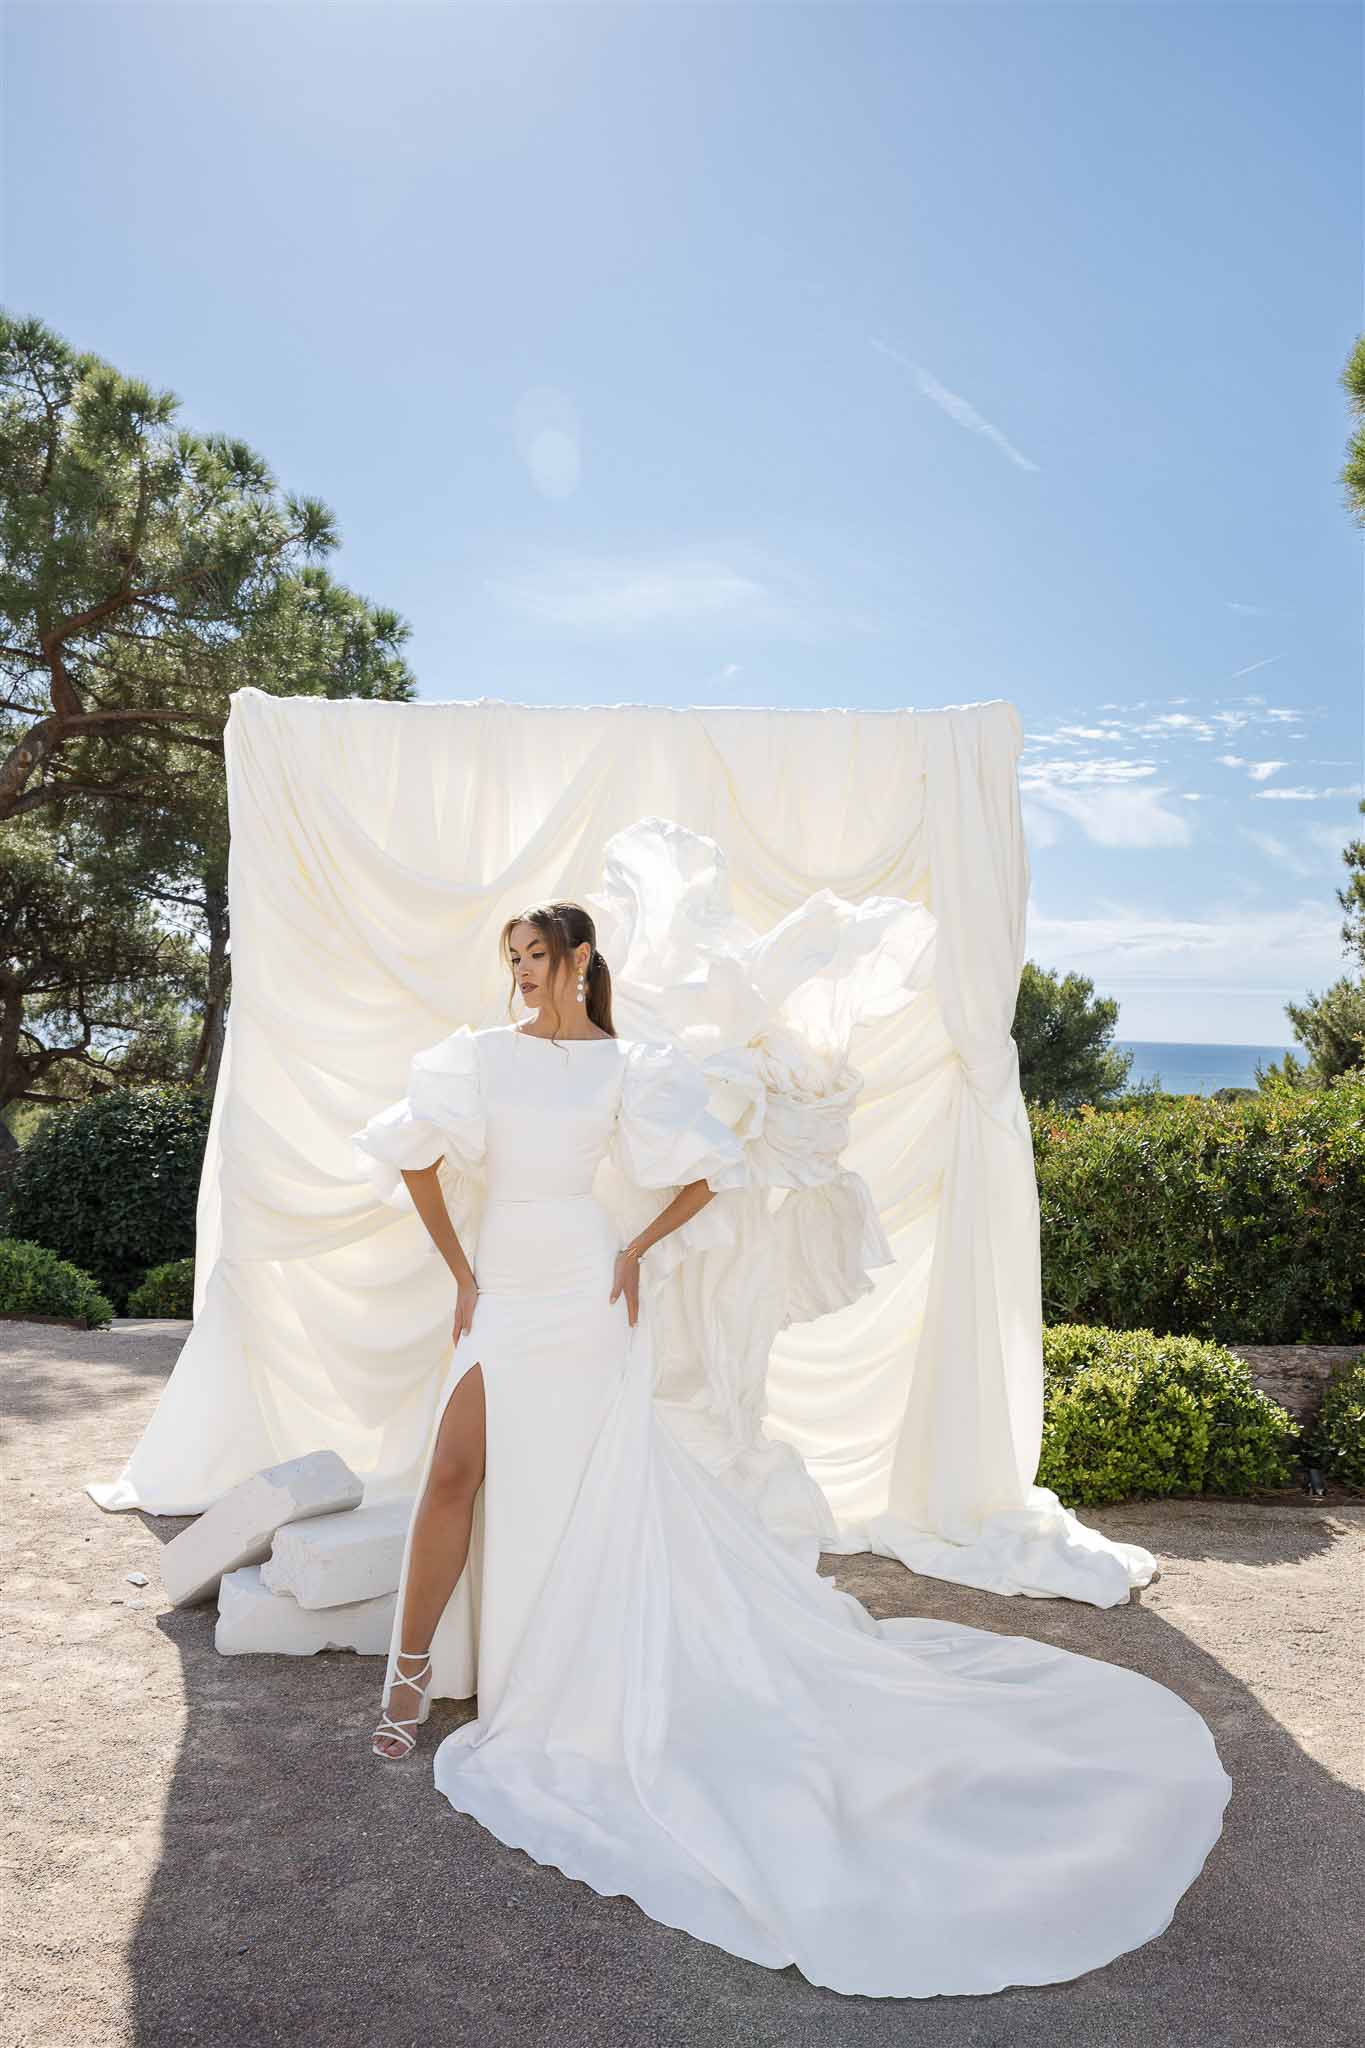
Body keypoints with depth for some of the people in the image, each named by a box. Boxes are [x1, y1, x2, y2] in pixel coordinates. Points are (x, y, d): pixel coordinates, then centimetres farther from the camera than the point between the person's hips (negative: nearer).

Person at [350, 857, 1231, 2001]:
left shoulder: (626, 1068, 1)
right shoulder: (480, 1056, 5)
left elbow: (712, 1169, 3)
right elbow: (409, 1149, 5)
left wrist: (639, 1254, -2)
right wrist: (459, 1269, 2)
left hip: (591, 1301, -2)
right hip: (503, 1299, 2)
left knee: (600, 1494, 3)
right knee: (456, 1471, -8)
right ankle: (414, 1671, 9)